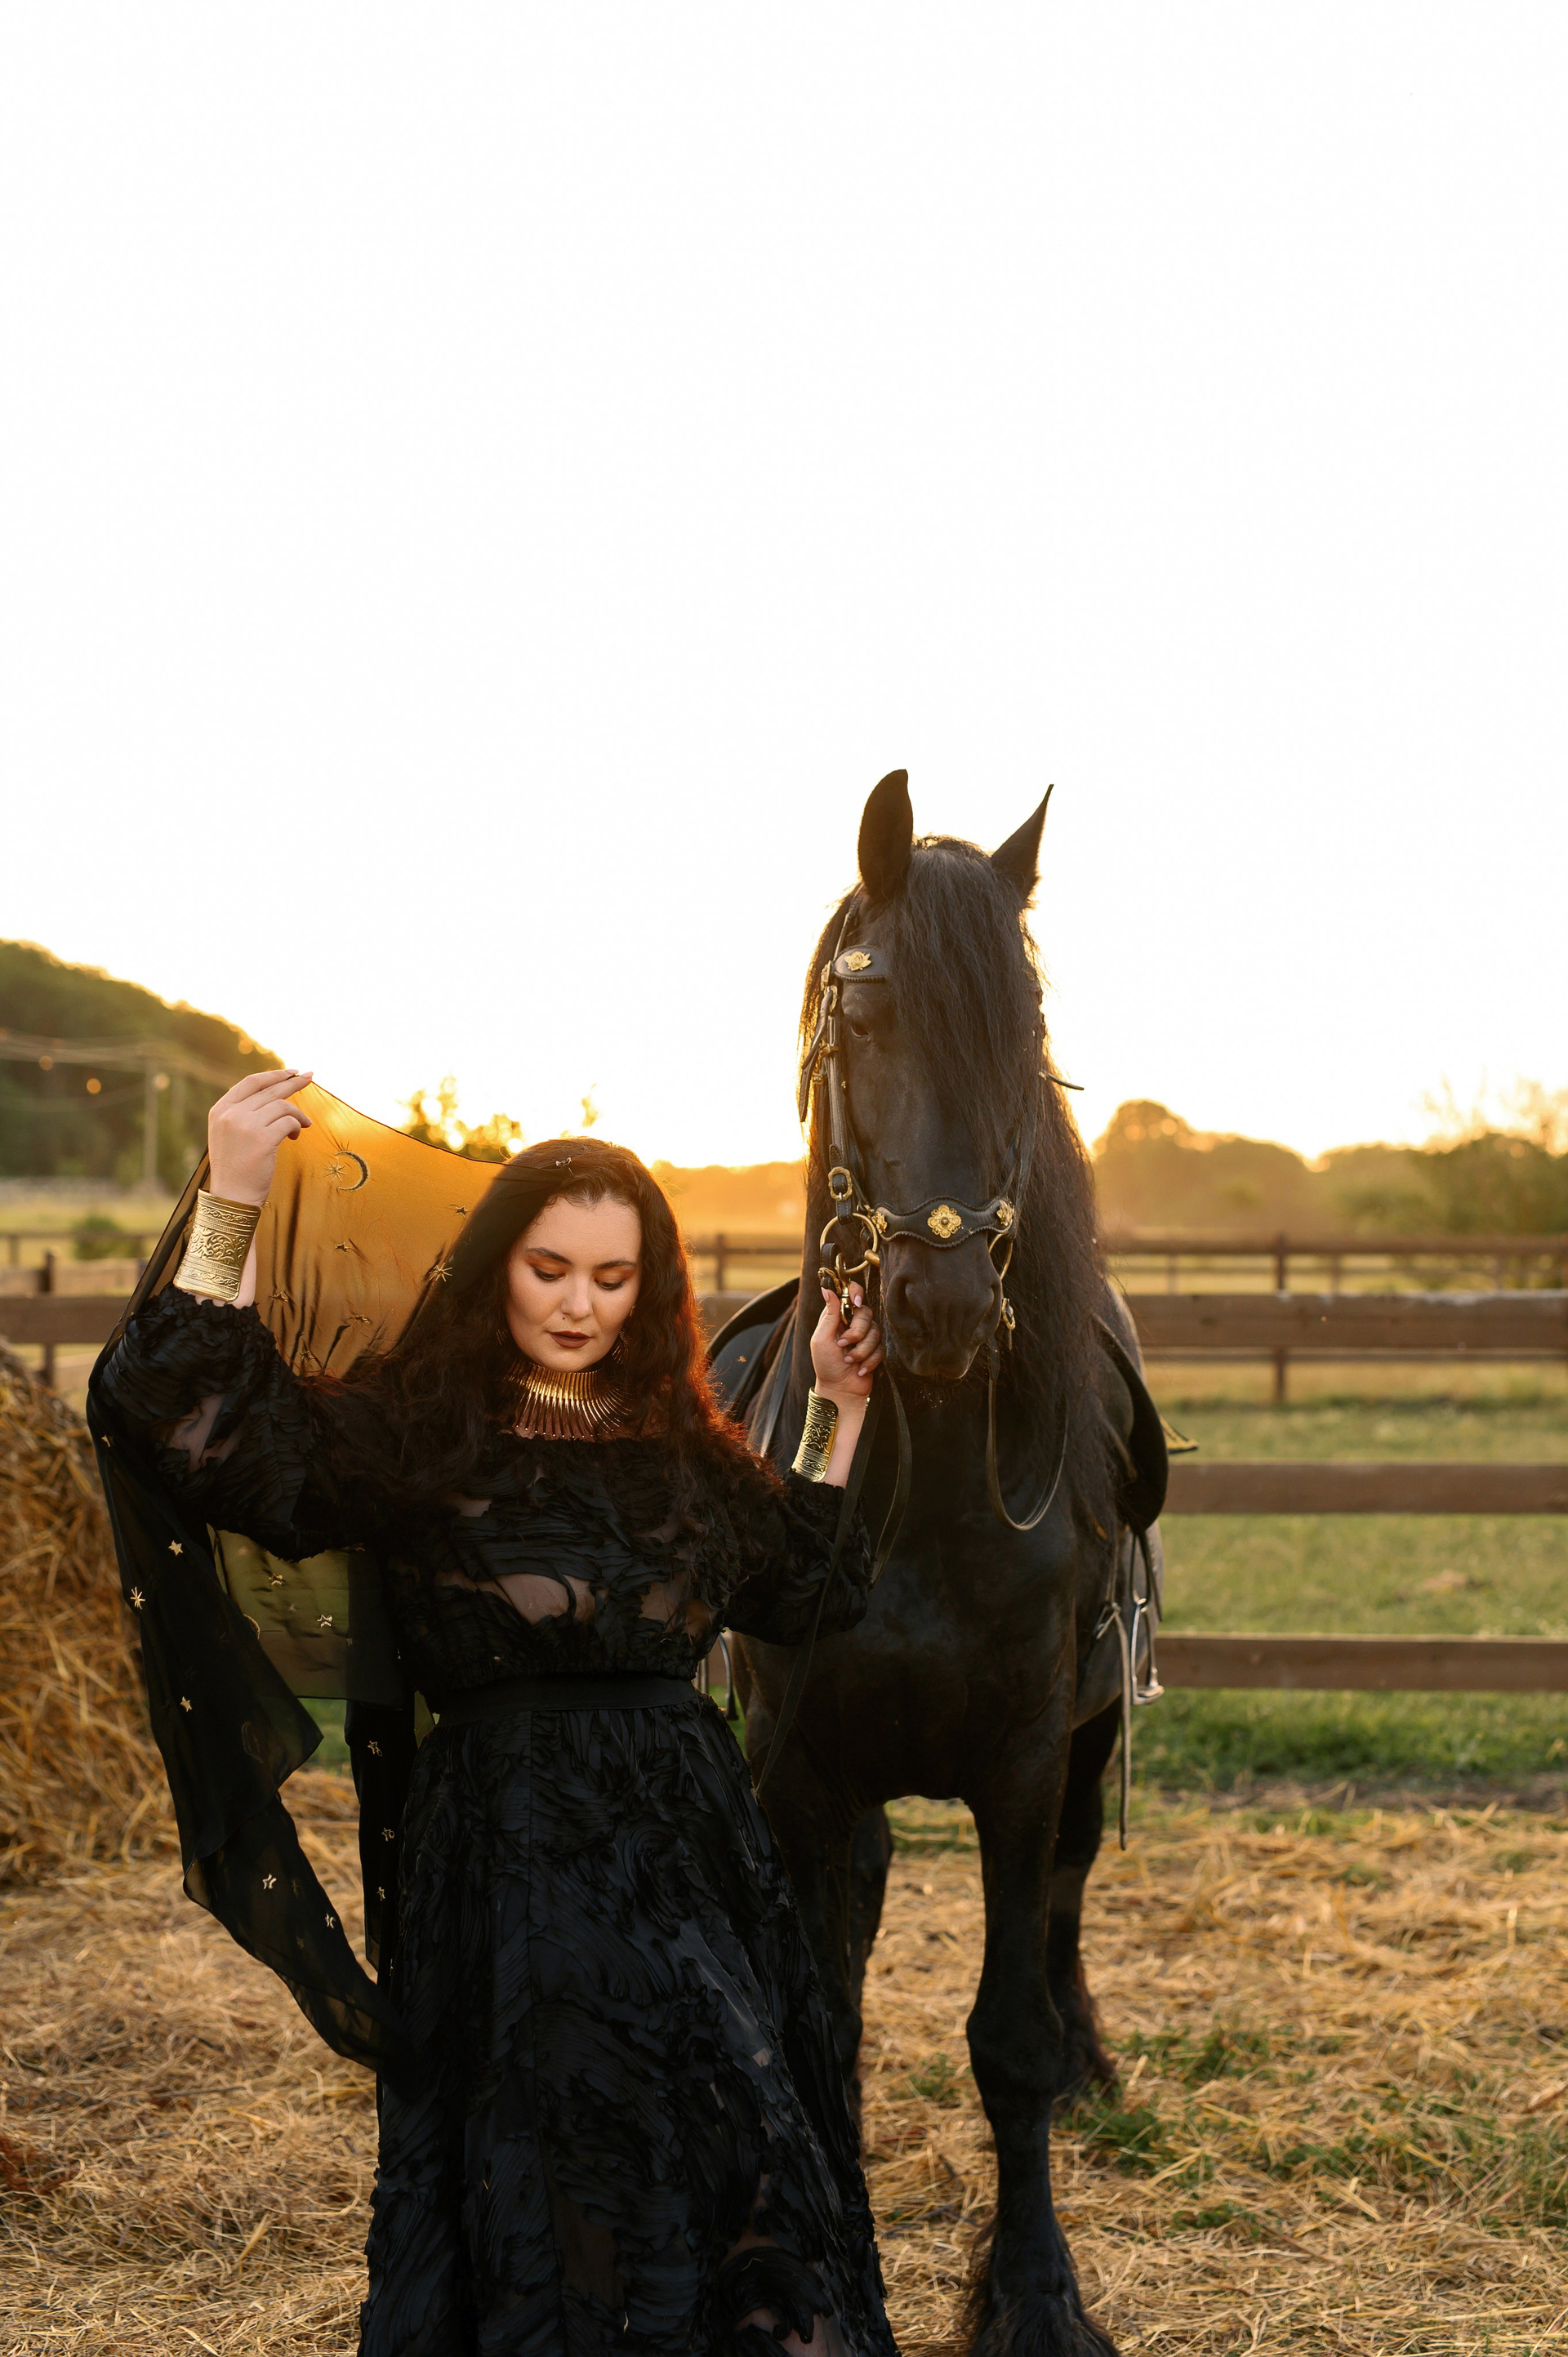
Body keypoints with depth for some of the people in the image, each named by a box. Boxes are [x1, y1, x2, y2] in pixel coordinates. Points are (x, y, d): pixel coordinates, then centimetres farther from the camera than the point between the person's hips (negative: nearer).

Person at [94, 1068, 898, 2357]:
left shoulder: (685, 1450, 13)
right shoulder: (409, 1432, -2)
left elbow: (806, 1592, 28)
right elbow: (187, 1423, -15)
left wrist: (838, 1413, 23)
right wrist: (229, 1214, -22)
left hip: (696, 1838, 5)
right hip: (504, 1850, -4)